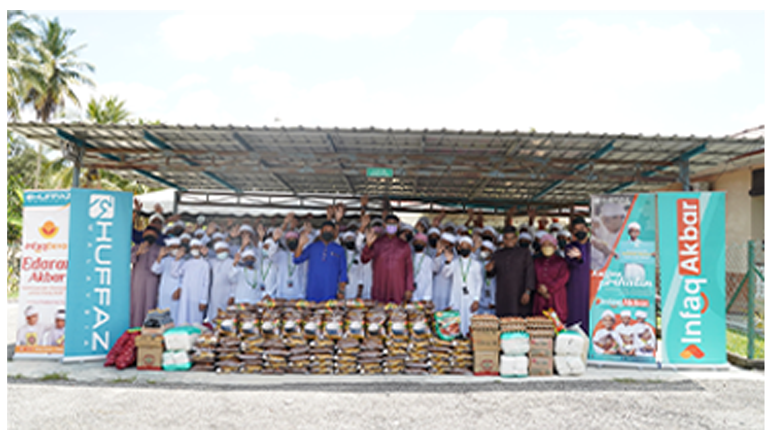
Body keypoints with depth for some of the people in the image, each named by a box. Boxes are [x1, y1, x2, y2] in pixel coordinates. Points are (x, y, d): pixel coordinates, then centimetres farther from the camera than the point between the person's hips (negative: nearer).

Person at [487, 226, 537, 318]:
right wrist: (490, 269, -7)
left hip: (519, 296, -2)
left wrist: (527, 292, -12)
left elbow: (530, 273, -1)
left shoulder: (525, 253, 7)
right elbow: (492, 273, 17)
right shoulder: (498, 255, 15)